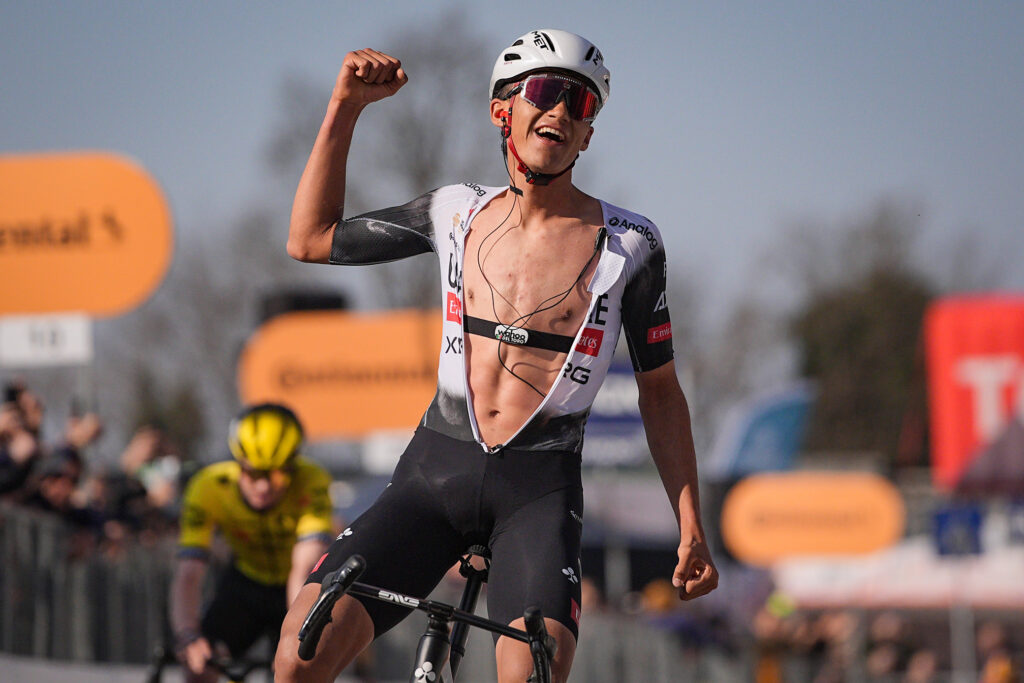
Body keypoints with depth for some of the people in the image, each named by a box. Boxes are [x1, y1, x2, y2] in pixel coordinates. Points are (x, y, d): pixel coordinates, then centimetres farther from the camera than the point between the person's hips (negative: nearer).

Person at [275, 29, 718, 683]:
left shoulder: (629, 243, 0)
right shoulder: (457, 212, 8)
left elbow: (660, 390, 8)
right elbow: (311, 240, 14)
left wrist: (691, 528, 3)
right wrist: (346, 106, 6)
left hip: (540, 487, -2)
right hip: (437, 467, 2)